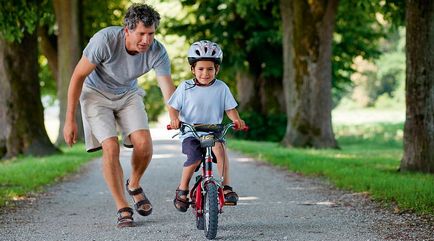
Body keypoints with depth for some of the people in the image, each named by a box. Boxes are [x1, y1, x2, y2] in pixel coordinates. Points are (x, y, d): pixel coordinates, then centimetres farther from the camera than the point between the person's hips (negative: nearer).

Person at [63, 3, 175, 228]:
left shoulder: (157, 52, -23)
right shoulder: (105, 39, -32)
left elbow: (168, 90, -22)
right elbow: (78, 76, -21)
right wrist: (69, 120, -18)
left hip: (128, 94, 3)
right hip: (96, 94, -3)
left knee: (143, 143, -17)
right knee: (110, 147, -19)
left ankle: (134, 185, 14)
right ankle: (122, 209, -7)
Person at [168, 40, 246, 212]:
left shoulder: (221, 88, 3)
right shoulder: (185, 87, 0)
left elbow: (230, 109, 4)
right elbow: (174, 107, 3)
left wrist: (237, 120, -17)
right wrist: (174, 119, -18)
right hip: (190, 133, -1)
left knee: (219, 147, -33)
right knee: (194, 158, -27)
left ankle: (226, 187, -29)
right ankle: (182, 190, -3)